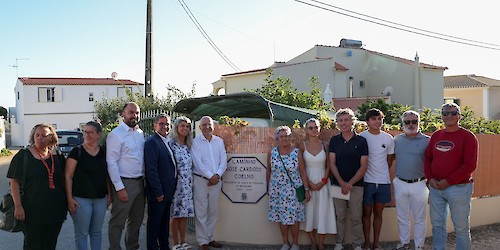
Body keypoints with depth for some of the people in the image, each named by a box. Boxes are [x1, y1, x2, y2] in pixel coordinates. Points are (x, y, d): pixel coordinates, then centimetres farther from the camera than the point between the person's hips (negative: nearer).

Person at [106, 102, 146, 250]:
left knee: (137, 220, 18)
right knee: (118, 222, 2)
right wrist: (119, 188, -17)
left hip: (139, 182, 7)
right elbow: (111, 163, -14)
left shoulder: (140, 133, 10)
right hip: (124, 183, -7)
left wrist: (144, 180, 8)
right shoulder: (116, 134, -11)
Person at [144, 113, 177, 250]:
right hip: (158, 192, -9)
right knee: (154, 223, 4)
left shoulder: (167, 141, 12)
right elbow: (151, 169, -20)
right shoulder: (151, 142, -15)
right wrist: (158, 192, -21)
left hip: (168, 191, 9)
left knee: (165, 221, 19)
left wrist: (170, 190, 11)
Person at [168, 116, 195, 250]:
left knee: (185, 214, 10)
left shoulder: (188, 146, 12)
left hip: (187, 184, 6)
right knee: (175, 214, 2)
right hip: (175, 183, -6)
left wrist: (191, 182, 12)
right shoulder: (170, 144, -8)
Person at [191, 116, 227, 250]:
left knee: (213, 211, 11)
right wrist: (210, 176, -13)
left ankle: (210, 238, 23)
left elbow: (223, 161, 5)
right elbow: (198, 162, -12)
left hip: (216, 180, 4)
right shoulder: (195, 142, -4)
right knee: (201, 213, 0)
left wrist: (217, 175, -9)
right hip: (200, 180, -4)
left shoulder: (219, 141, 9)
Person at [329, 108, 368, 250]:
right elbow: (332, 164, 1)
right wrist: (342, 183, -10)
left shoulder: (361, 141, 0)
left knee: (356, 218, 5)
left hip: (356, 185, -1)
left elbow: (364, 166, -3)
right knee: (340, 217, 9)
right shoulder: (334, 140, 4)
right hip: (337, 184, 1)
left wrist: (350, 183, -10)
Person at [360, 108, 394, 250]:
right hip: (367, 181, -3)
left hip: (383, 181, 3)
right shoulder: (361, 137, -8)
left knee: (378, 213, 11)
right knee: (367, 213, 6)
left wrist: (382, 173, 10)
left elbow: (390, 160, 13)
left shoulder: (388, 139, 2)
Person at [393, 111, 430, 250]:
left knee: (420, 218, 9)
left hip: (419, 184, -3)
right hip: (400, 183, 3)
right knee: (402, 217, 15)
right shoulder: (397, 140, 4)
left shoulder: (426, 141, -5)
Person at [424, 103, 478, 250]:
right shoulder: (436, 136, 10)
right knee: (437, 224, 14)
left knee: (461, 227, 5)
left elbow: (470, 165, -13)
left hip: (458, 188, -5)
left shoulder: (468, 137, -6)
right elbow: (427, 159, 12)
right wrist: (430, 178, -3)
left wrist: (448, 181, -15)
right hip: (435, 187, 5)